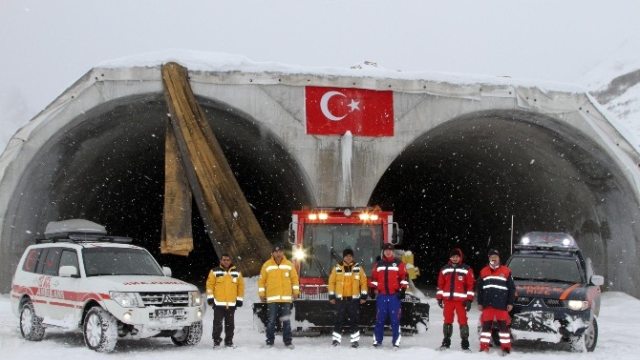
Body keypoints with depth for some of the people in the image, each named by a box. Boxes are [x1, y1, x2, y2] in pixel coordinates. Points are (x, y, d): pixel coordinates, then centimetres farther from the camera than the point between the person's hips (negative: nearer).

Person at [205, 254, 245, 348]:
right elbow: (210, 284, 0)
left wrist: (239, 299, 7)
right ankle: (216, 341, 3)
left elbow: (241, 286, 12)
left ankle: (229, 341, 16)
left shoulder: (237, 273, 10)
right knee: (217, 323, -3)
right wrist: (210, 297, -6)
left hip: (231, 304, 3)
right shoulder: (214, 272, 2)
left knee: (230, 324, 8)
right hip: (218, 303, -2)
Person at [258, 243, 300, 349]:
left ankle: (288, 341, 8)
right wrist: (261, 294, 1)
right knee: (271, 321, 1)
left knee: (286, 321, 2)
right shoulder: (267, 265, 3)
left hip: (286, 298, 1)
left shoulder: (289, 265, 7)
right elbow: (262, 280, 5)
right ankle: (270, 341, 9)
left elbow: (294, 278, 11)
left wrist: (296, 292, 4)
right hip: (272, 298, -1)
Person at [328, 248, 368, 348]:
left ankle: (355, 339, 8)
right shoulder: (337, 268, 2)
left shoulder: (358, 268, 3)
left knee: (353, 319, 2)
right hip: (340, 298, 0)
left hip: (354, 299, 0)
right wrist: (331, 296, 3)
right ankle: (336, 338, 10)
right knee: (339, 319, 2)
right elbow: (331, 281, 6)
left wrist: (363, 296, 1)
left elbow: (363, 281, 5)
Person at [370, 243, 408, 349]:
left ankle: (396, 341, 0)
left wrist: (403, 289, -5)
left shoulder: (398, 263, 4)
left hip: (394, 295, -2)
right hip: (381, 295, 2)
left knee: (395, 318, -4)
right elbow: (373, 277, 16)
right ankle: (377, 340, 10)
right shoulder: (378, 264, 12)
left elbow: (404, 277, 1)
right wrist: (373, 289, 9)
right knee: (380, 318, 4)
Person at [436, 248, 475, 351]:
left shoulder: (467, 270, 1)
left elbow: (471, 285, 0)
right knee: (447, 321, 7)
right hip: (448, 299, 3)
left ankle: (465, 343, 0)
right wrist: (439, 298, 8)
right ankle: (446, 341, 15)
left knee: (463, 321, -5)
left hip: (461, 300, -3)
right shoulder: (444, 269, 10)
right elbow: (440, 284, 13)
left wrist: (469, 300, -5)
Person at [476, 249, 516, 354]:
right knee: (486, 325, 3)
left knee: (503, 325, -1)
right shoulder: (484, 271, 10)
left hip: (501, 305, -2)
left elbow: (512, 288, 3)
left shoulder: (506, 271, 2)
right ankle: (484, 348, 8)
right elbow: (479, 289, 13)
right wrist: (480, 303, 8)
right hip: (487, 304, 2)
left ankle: (506, 348, 4)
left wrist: (510, 303, -2)